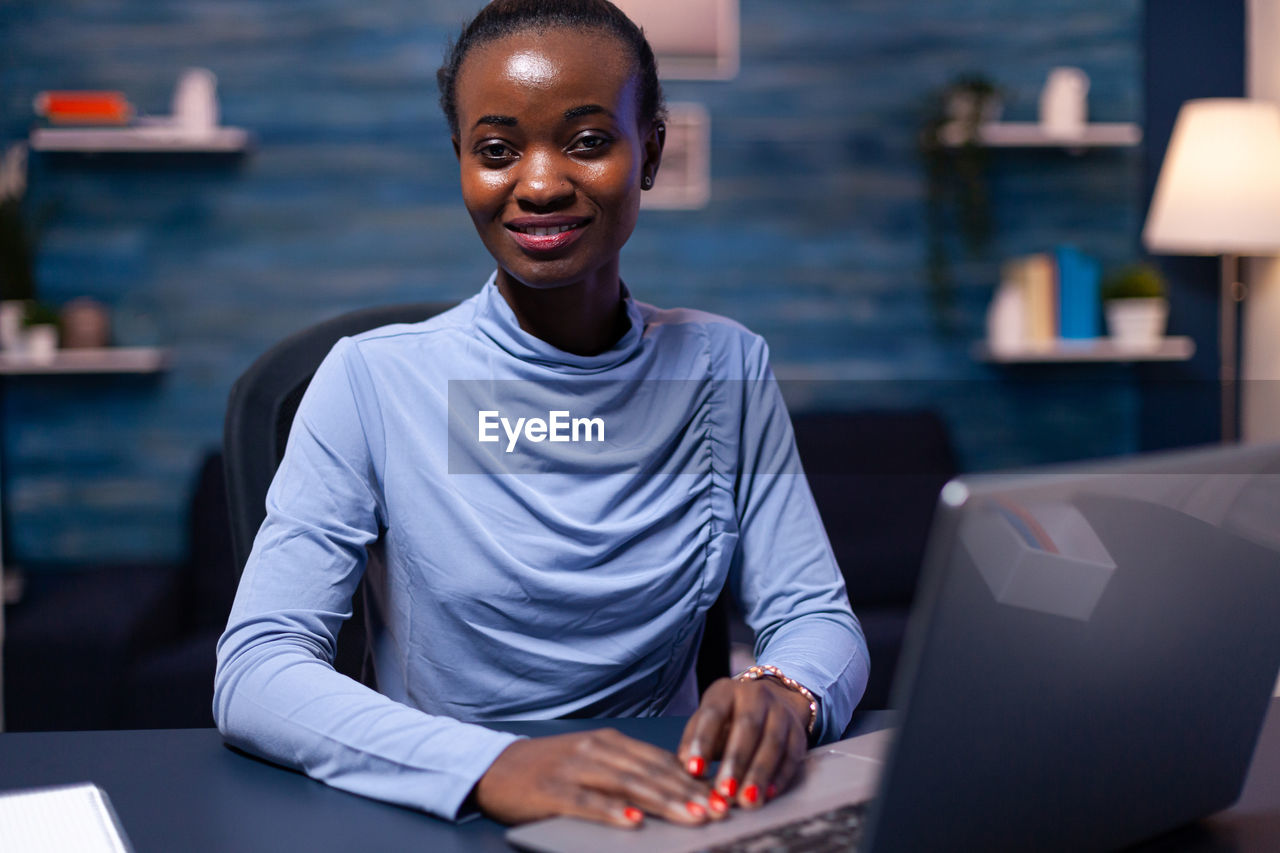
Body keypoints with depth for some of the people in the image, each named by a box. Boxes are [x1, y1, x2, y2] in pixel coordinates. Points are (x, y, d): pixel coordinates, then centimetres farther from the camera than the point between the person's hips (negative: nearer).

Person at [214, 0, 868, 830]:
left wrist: (785, 696, -22)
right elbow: (252, 674, -15)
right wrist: (491, 765, -32)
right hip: (444, 824, -3)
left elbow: (818, 616, 1)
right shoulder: (373, 381, -7)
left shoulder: (723, 368, 2)